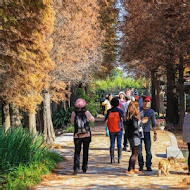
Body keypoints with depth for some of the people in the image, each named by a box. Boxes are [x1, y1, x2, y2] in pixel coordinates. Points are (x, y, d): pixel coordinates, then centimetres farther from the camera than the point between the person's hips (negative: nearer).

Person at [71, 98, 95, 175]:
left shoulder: (74, 113, -7)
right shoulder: (87, 113, -7)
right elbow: (92, 120, 10)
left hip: (77, 136, 0)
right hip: (87, 135, 0)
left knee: (77, 152, 3)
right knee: (85, 152, 14)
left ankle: (76, 168, -14)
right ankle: (84, 168, 21)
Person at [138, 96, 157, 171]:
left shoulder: (151, 112, 6)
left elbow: (153, 123, 10)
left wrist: (155, 133, 5)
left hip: (147, 132, 1)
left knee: (148, 150, -1)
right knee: (139, 150, 0)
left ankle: (148, 166, 8)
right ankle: (141, 166, 10)